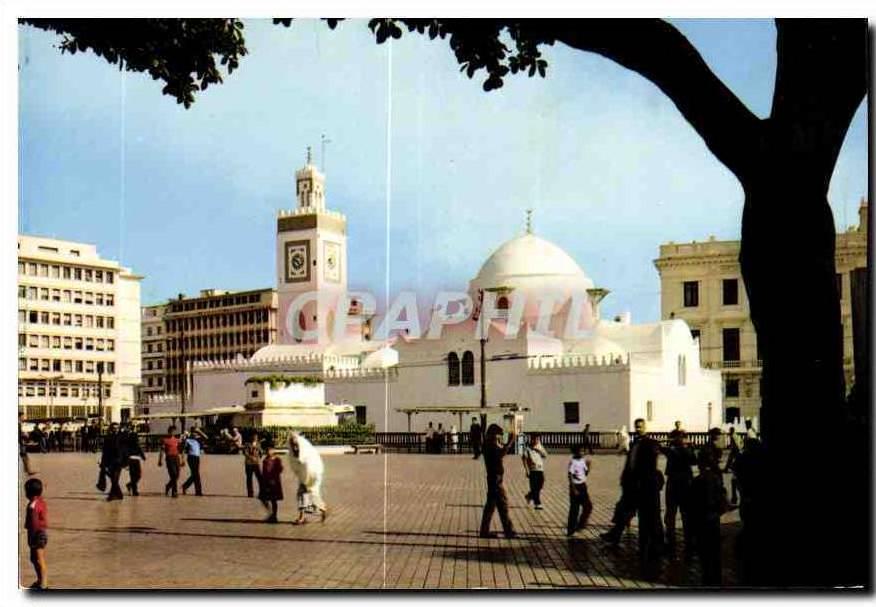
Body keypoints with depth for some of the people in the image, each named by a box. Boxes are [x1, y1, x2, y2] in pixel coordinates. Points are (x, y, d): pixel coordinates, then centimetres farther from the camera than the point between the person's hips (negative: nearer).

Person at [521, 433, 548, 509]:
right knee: (534, 487, -6)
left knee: (540, 486, 8)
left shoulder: (540, 448, 13)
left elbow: (545, 455, 2)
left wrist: (539, 450, -12)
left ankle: (529, 496, 33)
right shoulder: (527, 448, -2)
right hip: (532, 470, -5)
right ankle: (537, 504, -2)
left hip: (540, 470, 5)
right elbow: (524, 459, -5)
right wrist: (527, 470, -11)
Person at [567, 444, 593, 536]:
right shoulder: (573, 462, -15)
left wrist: (588, 465, -1)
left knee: (588, 506, 9)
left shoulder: (582, 461, 6)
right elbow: (570, 476, -17)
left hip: (583, 486, 8)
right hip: (576, 486, -8)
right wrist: (574, 489, -20)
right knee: (574, 509, -2)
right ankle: (570, 530, 6)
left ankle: (581, 524, 22)